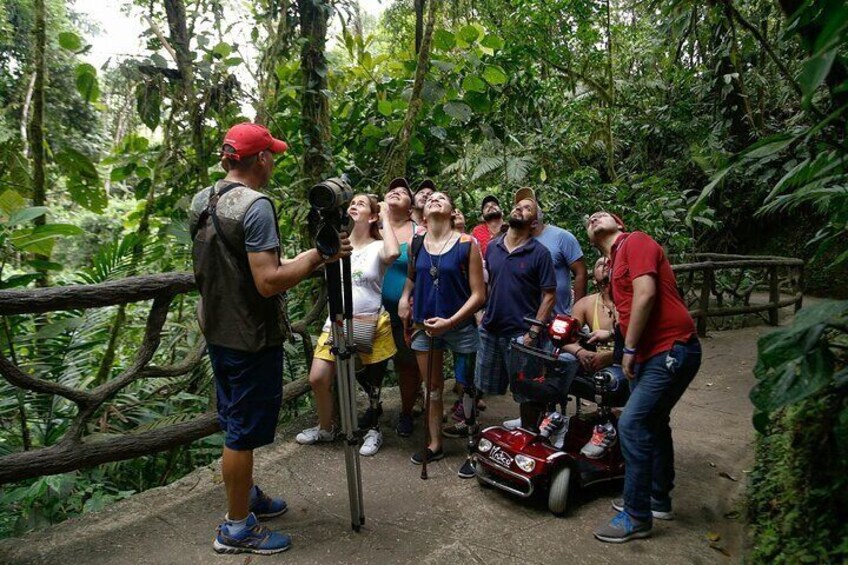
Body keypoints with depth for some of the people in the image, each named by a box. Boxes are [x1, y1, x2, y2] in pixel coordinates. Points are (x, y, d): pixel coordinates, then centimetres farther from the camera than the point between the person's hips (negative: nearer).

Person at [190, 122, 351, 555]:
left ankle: (245, 496, 40)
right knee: (244, 432, 4)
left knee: (234, 424, 22)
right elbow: (268, 282, -27)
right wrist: (317, 255, -17)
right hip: (252, 339, -9)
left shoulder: (201, 202, 6)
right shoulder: (255, 206, -21)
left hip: (217, 332, 9)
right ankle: (237, 528, 19)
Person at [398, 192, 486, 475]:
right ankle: (435, 445, 29)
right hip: (425, 325, 4)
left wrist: (450, 322, -18)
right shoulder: (415, 245, 2)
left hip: (460, 325, -4)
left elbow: (478, 294, -11)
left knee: (467, 387, 4)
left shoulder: (466, 244, -10)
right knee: (432, 386, 14)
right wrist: (405, 298, 8)